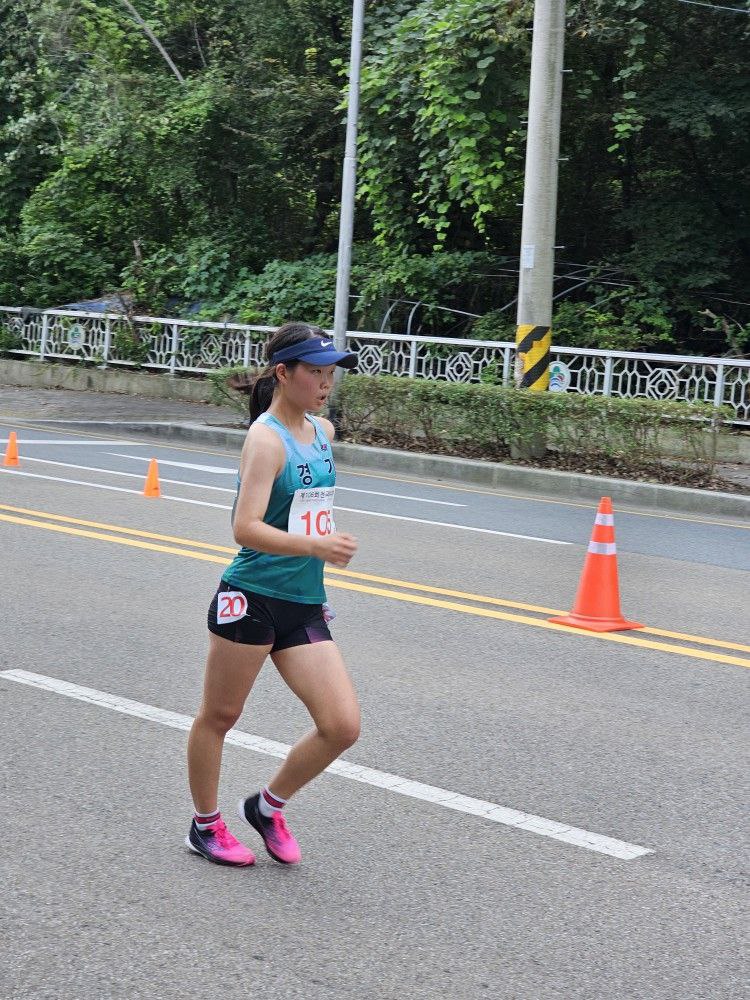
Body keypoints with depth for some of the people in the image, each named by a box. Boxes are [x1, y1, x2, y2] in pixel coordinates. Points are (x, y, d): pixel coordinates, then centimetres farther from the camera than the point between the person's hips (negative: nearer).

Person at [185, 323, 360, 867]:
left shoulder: (323, 432, 10)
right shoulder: (266, 439, -15)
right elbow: (246, 528, -26)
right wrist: (316, 546, -35)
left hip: (304, 606, 7)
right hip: (251, 600, -7)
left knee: (343, 726, -2)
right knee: (220, 716, 9)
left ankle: (268, 807, 21)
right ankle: (206, 825, 29)